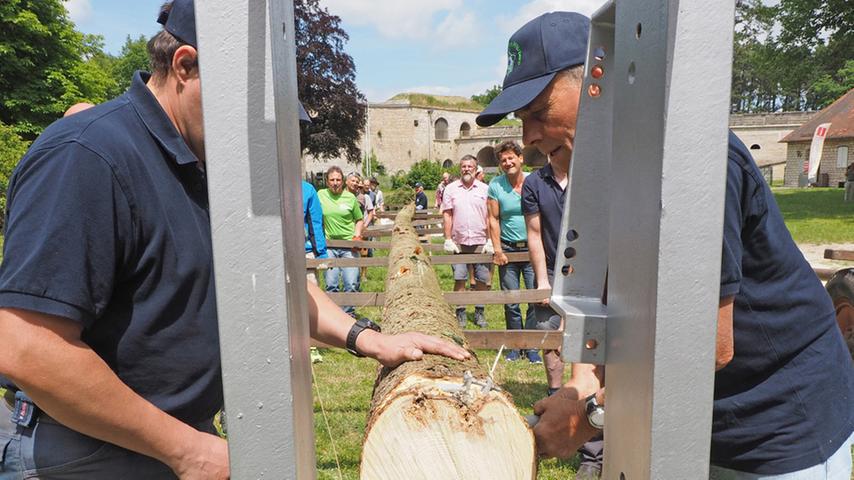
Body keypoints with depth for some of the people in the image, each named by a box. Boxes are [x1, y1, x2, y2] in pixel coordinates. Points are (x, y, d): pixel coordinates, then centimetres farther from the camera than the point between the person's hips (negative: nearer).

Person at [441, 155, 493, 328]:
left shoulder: (485, 189, 6)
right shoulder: (451, 189, 6)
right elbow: (447, 215, 4)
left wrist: (490, 240, -3)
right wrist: (448, 239, -3)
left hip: (480, 242, 0)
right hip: (459, 242, 0)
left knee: (482, 279, 4)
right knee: (459, 278, 1)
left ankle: (479, 311, 17)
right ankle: (460, 311, 11)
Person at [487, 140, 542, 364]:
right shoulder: (495, 185, 0)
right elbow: (493, 220, 2)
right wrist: (497, 250, -4)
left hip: (532, 249, 0)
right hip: (508, 250, 1)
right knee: (511, 302, 7)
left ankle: (531, 347, 12)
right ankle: (515, 347, 20)